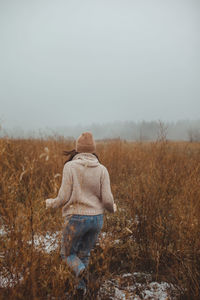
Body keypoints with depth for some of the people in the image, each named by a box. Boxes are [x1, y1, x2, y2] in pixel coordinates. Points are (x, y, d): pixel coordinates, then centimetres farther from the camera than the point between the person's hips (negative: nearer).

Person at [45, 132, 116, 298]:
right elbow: (107, 199, -7)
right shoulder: (102, 169, -2)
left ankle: (81, 271, -14)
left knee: (68, 254, 16)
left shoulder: (70, 166, -10)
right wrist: (112, 208, 17)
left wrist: (51, 203, 9)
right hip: (96, 218, 4)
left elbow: (65, 197, -13)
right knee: (84, 254, 24)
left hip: (76, 218, -3)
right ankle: (81, 285, 18)